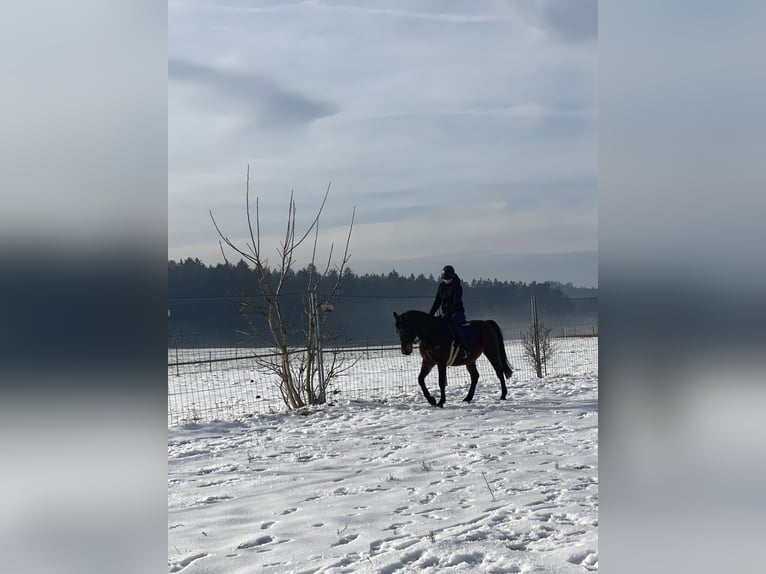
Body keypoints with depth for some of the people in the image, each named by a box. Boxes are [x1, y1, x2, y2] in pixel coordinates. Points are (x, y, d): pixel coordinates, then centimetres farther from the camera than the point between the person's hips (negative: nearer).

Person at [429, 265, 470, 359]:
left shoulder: (457, 286, -10)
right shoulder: (442, 286, 9)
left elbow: (456, 302, -18)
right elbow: (437, 301, 10)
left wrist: (449, 314, -27)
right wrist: (430, 314, 0)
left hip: (457, 312, -7)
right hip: (445, 313, 7)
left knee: (453, 324, -35)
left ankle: (464, 349, -36)